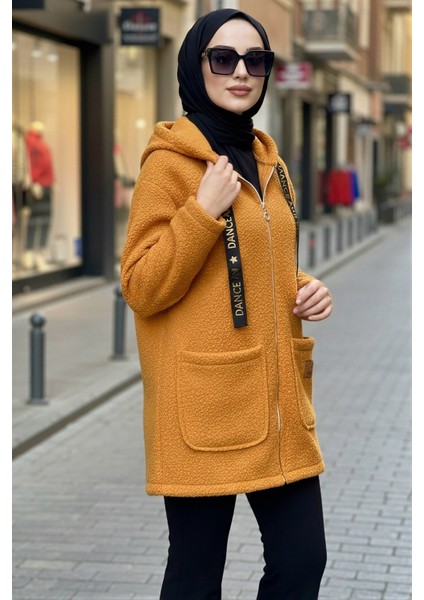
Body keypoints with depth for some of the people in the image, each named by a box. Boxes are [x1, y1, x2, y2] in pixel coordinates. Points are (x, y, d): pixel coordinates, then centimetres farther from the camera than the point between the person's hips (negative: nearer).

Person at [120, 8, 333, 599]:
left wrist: (306, 289, 5)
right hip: (204, 404, -7)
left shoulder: (268, 162, 14)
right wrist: (204, 210, -19)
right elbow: (141, 289, -11)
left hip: (278, 399, 7)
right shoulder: (169, 161, -8)